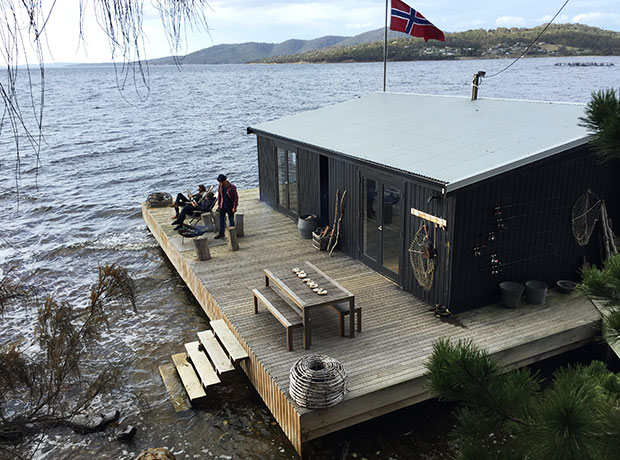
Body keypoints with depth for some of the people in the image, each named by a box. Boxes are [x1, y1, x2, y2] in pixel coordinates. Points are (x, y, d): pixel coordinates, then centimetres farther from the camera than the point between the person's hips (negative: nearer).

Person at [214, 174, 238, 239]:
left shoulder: (232, 187, -17)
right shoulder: (220, 186, -1)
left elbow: (236, 197, -13)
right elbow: (219, 196, 11)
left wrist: (234, 207, -15)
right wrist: (219, 205, 9)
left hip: (230, 206, -5)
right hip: (222, 205, 6)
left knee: (231, 220, 5)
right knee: (221, 219, 13)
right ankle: (221, 233, 26)